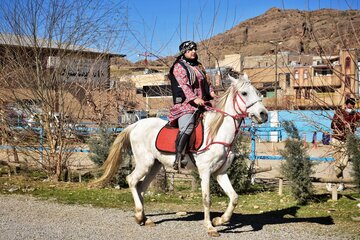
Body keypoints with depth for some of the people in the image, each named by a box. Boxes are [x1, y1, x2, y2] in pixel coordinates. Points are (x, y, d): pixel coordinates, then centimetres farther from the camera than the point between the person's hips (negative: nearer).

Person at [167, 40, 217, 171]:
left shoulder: (199, 66, 24)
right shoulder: (178, 67, 1)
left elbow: (207, 82, 23)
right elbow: (184, 85, -12)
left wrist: (211, 92, 2)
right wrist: (194, 98, -24)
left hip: (202, 103, 8)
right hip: (185, 103, -8)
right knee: (187, 127, -27)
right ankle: (178, 158, -32)